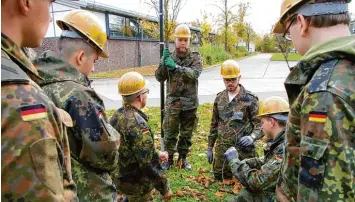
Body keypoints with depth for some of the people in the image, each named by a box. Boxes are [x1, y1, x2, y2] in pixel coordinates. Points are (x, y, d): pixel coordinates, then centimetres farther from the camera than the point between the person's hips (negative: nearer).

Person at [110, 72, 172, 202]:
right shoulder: (137, 124, -31)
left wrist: (155, 154, 16)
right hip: (137, 184, -8)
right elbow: (149, 164, -29)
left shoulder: (116, 116, -2)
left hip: (119, 177, 8)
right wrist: (164, 188, -17)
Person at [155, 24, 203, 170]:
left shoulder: (196, 58, 0)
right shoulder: (169, 57, 4)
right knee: (170, 133, 5)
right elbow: (159, 78, -4)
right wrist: (163, 63, -21)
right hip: (172, 102, 0)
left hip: (190, 103, 0)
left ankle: (183, 158, 29)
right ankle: (169, 158, 24)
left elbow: (195, 74, -20)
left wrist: (176, 67, -32)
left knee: (186, 134, 11)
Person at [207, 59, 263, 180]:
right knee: (220, 179, 14)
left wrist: (252, 137, -30)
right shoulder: (219, 98, 4)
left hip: (242, 149, -4)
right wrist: (210, 147, 13)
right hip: (222, 149, 4)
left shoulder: (250, 99, -10)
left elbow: (260, 124, -9)